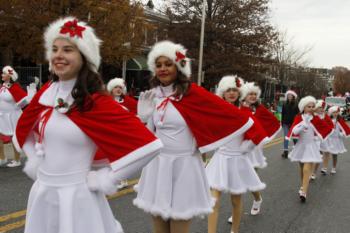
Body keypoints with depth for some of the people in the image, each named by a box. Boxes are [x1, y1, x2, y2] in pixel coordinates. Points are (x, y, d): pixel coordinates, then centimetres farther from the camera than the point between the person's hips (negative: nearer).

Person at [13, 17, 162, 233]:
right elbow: (23, 129, 21)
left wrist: (106, 179, -17)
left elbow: (148, 144, -23)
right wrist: (33, 161, 9)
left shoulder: (97, 102, -17)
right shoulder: (46, 93, 0)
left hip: (76, 197, -5)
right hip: (42, 194, 6)